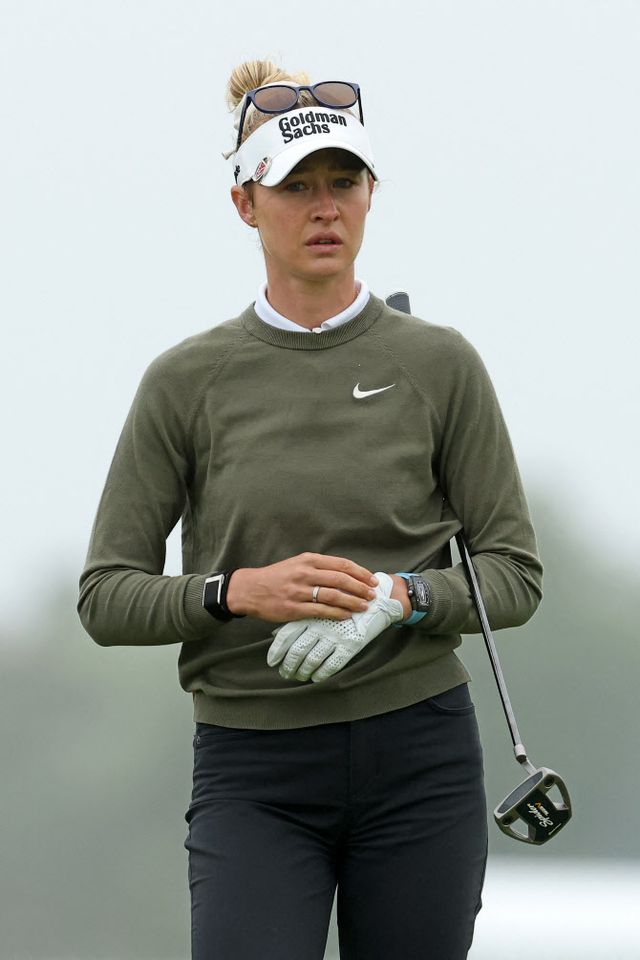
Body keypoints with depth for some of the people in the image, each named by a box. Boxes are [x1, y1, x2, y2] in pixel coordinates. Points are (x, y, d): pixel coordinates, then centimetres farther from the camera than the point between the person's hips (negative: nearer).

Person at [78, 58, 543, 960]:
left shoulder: (440, 364, 2)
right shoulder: (188, 380, 1)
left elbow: (515, 573, 3)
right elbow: (107, 596, 1)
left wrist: (398, 598, -17)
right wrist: (238, 591, -18)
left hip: (417, 765, 1)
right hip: (255, 779, -1)